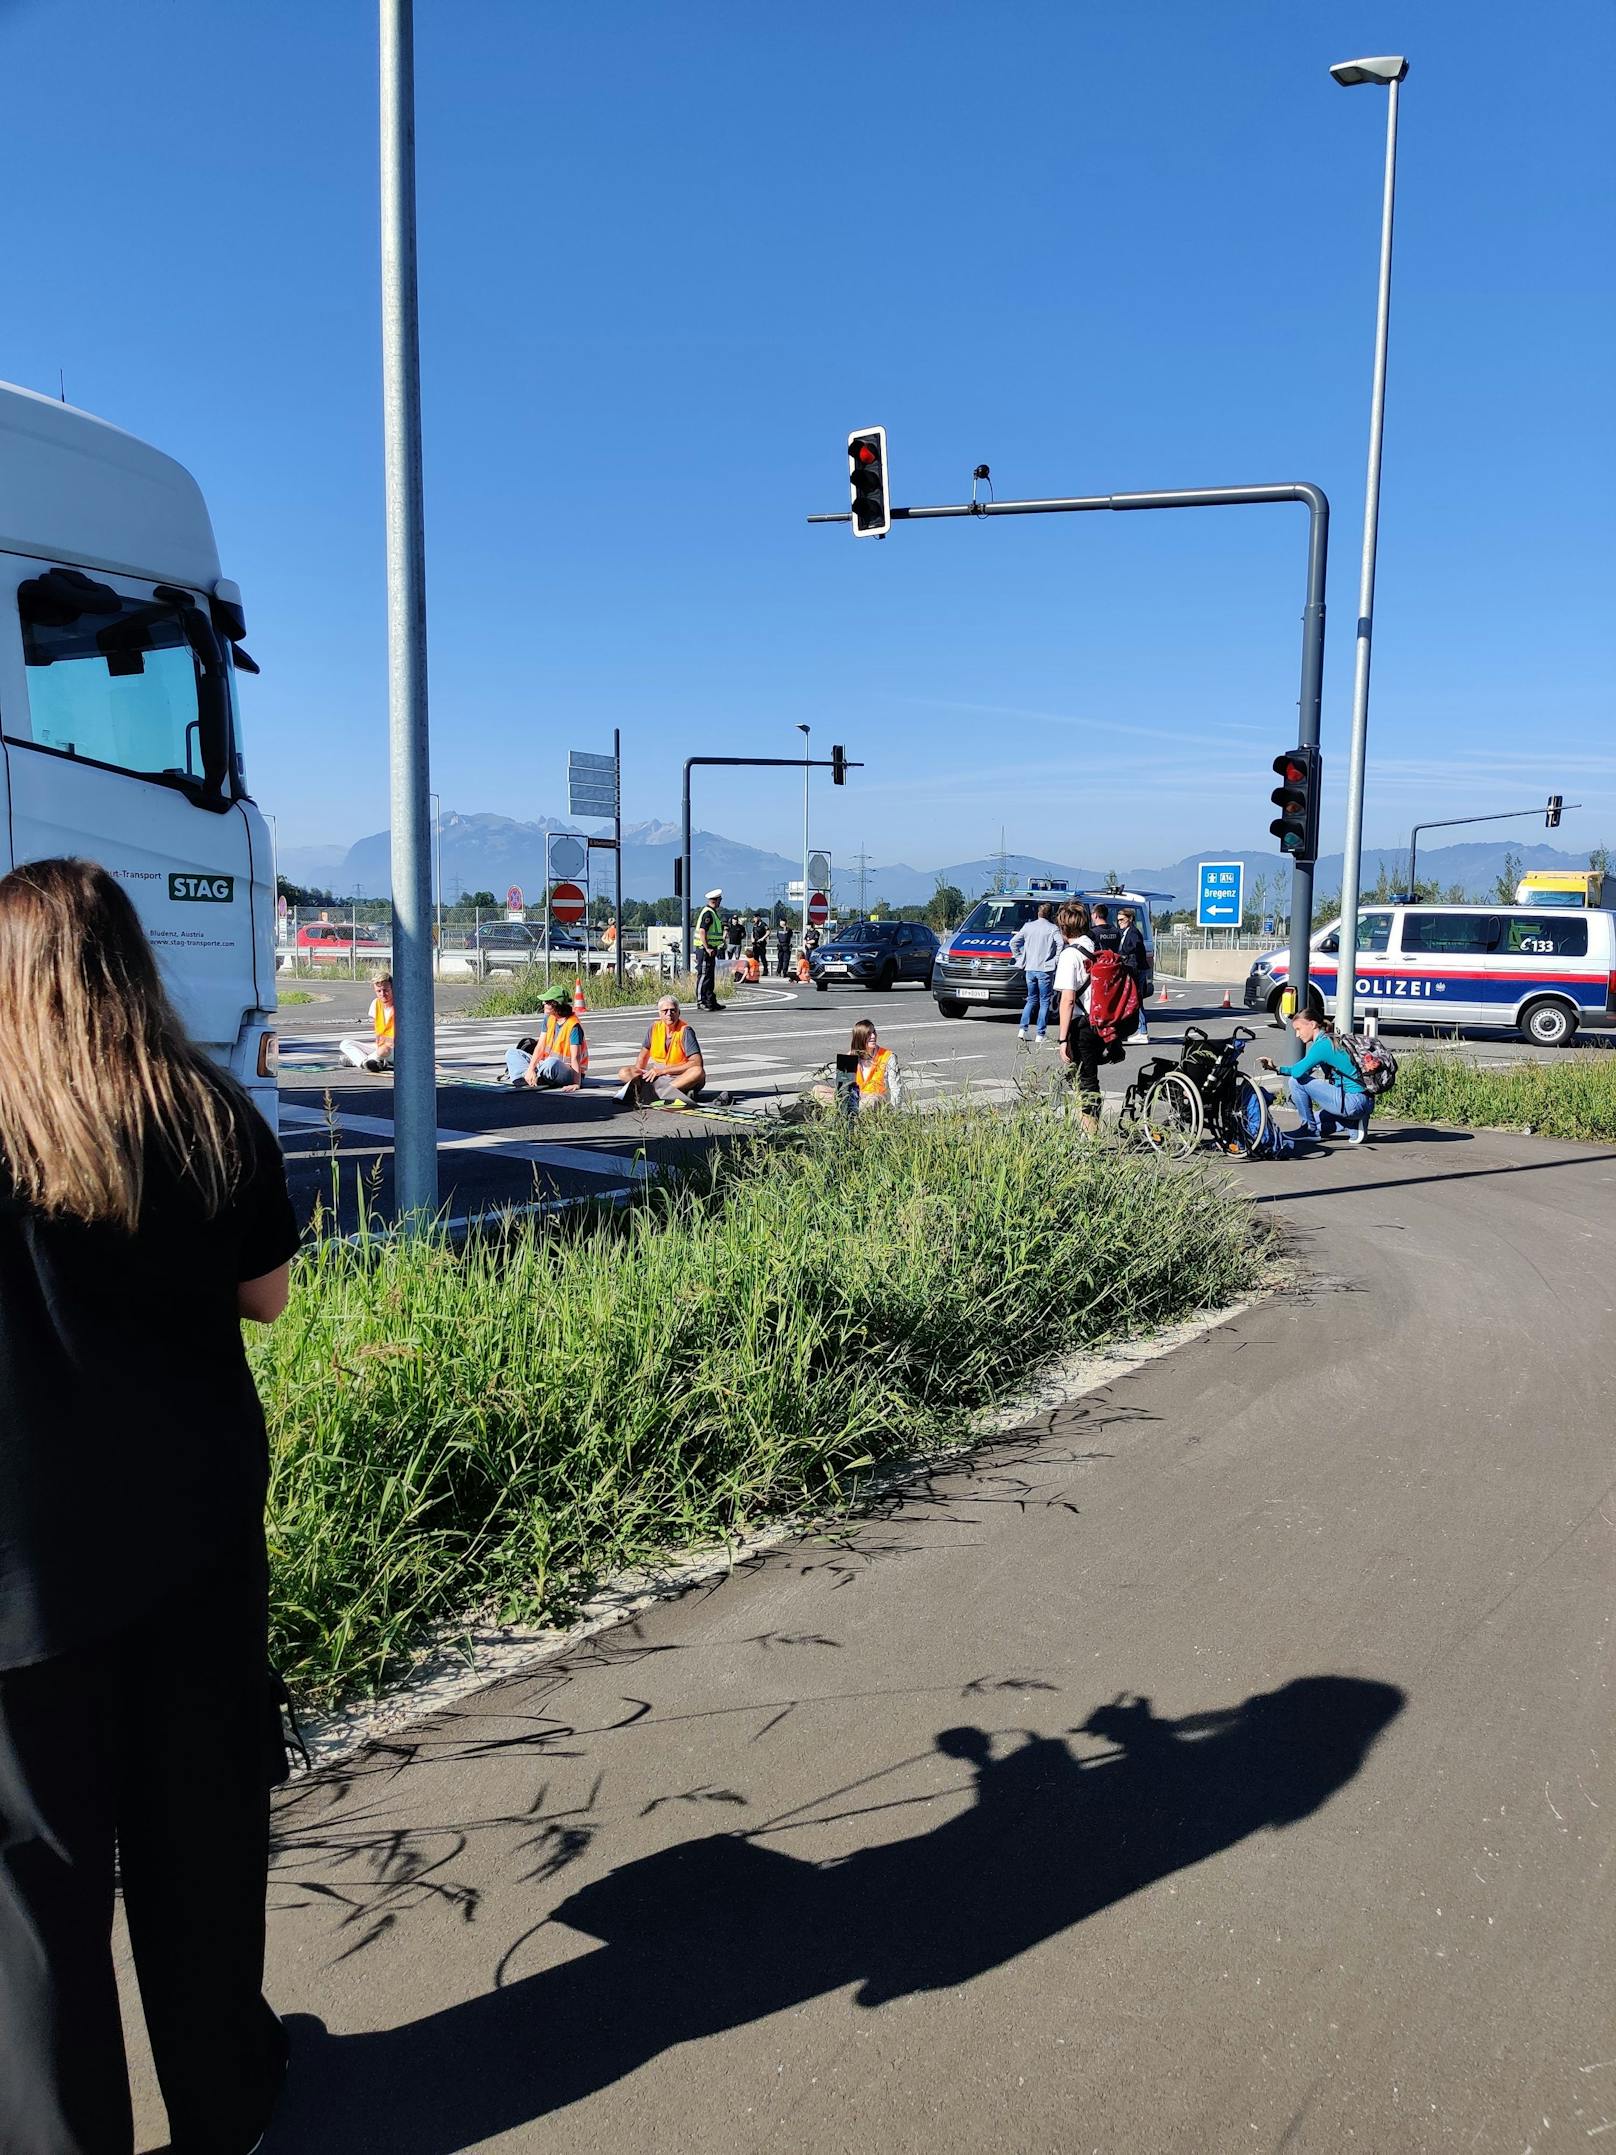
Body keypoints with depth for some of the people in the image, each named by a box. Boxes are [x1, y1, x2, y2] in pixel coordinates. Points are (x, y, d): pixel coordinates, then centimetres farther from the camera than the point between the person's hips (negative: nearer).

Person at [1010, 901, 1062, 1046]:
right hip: (1045, 970, -4)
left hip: (1030, 969, 4)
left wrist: (1020, 959, 11)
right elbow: (1060, 944, -20)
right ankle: (1040, 1035, 0)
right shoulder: (1053, 929, -5)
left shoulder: (1028, 926, 7)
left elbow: (1013, 942, 5)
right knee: (1044, 1002, 3)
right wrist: (1056, 960, -8)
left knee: (1031, 1000, 18)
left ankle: (1023, 1029, 7)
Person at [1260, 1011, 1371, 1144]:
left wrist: (1278, 1068, -3)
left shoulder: (1323, 1044, -15)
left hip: (1354, 1102, -10)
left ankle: (1309, 1129, 0)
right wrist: (1275, 1067, 9)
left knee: (1295, 1081, -10)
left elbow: (1297, 1071, -24)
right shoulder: (1329, 1041, 15)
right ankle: (1353, 1126, 9)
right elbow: (1300, 1070, 20)